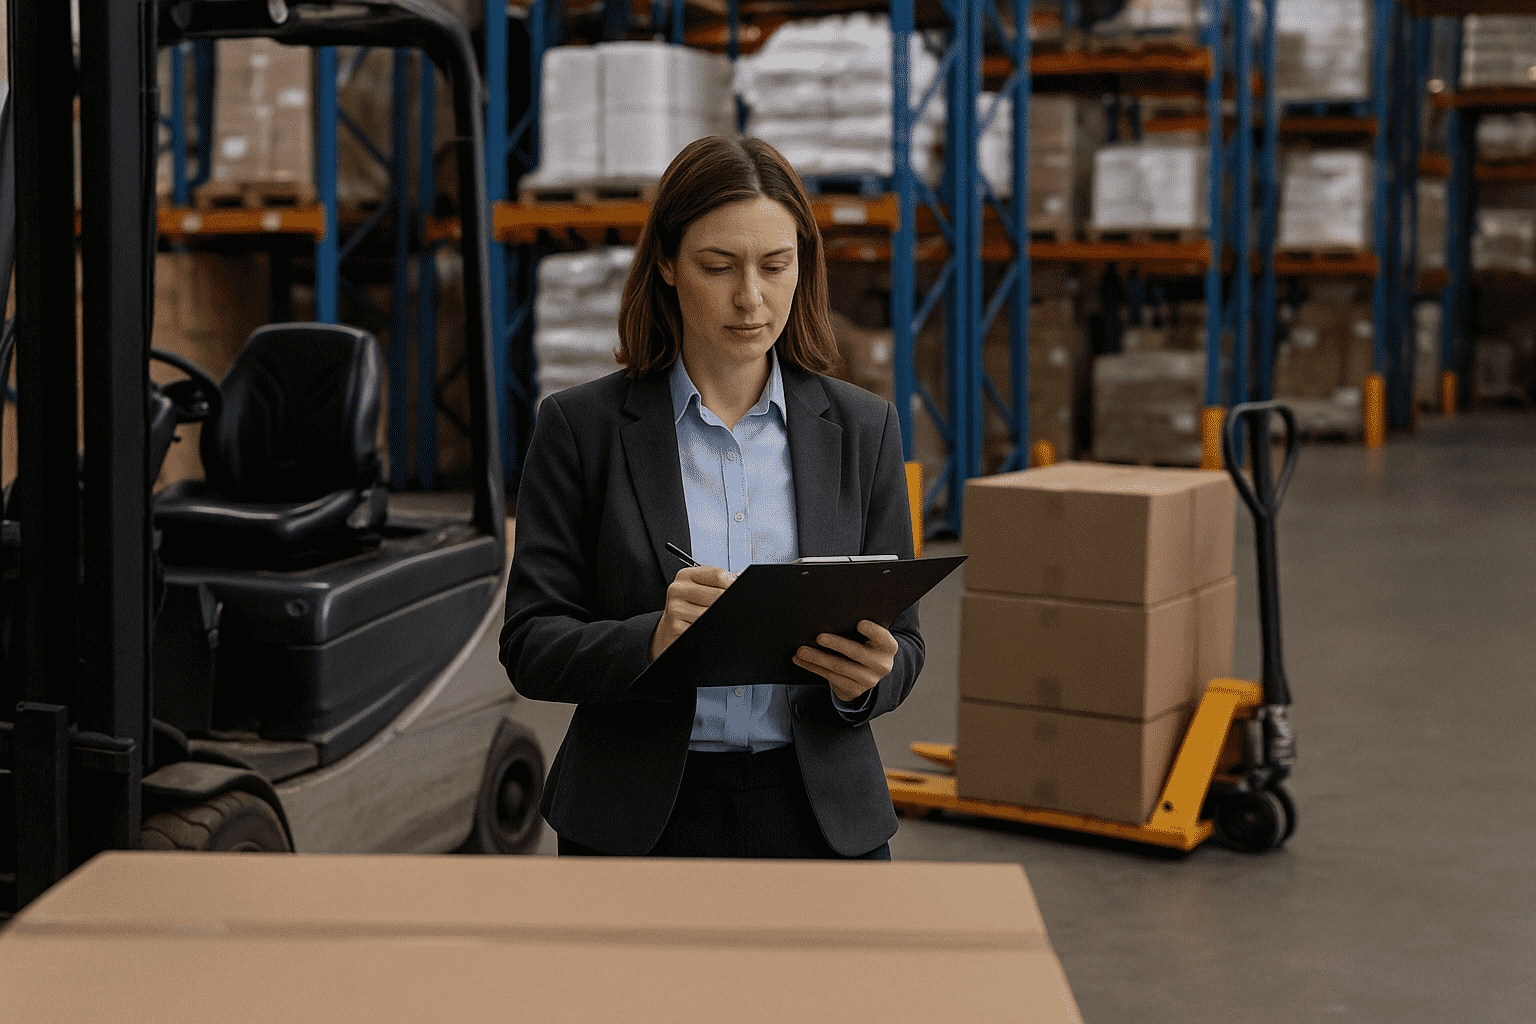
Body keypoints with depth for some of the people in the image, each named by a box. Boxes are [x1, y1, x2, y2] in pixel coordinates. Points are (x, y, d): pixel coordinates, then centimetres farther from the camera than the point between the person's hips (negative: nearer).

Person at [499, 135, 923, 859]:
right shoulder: (581, 426, -3)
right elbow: (530, 644, -6)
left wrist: (865, 677, -19)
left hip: (818, 818, 2)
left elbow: (902, 641, 5)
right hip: (640, 824, -2)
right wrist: (651, 639, -26)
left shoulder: (862, 429, 4)